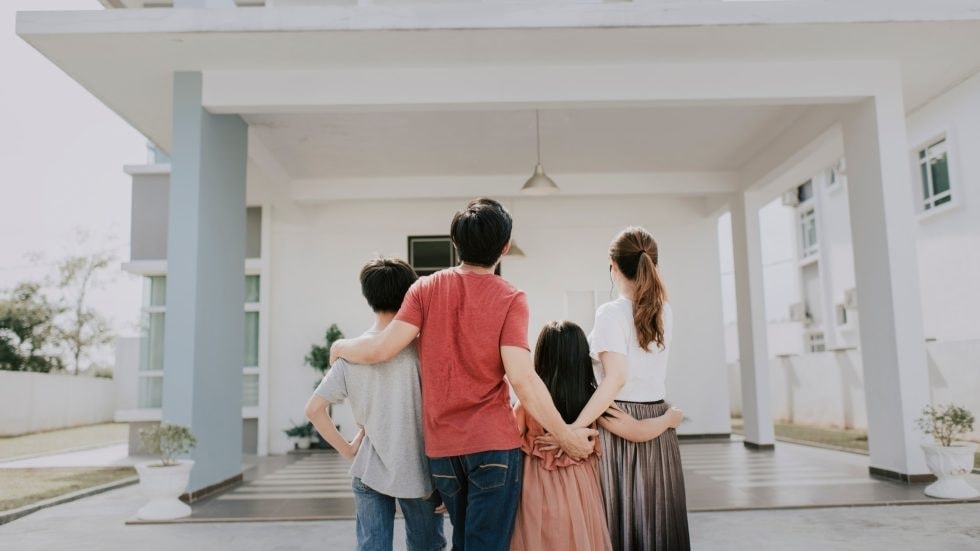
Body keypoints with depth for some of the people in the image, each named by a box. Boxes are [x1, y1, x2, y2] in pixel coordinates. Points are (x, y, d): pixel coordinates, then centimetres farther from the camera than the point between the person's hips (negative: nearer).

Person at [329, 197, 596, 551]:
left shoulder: (426, 288, -1)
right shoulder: (510, 299, -9)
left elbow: (381, 349, -7)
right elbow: (522, 379, -17)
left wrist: (341, 347, 13)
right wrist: (566, 436, -7)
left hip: (440, 444, 4)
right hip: (493, 442, -4)